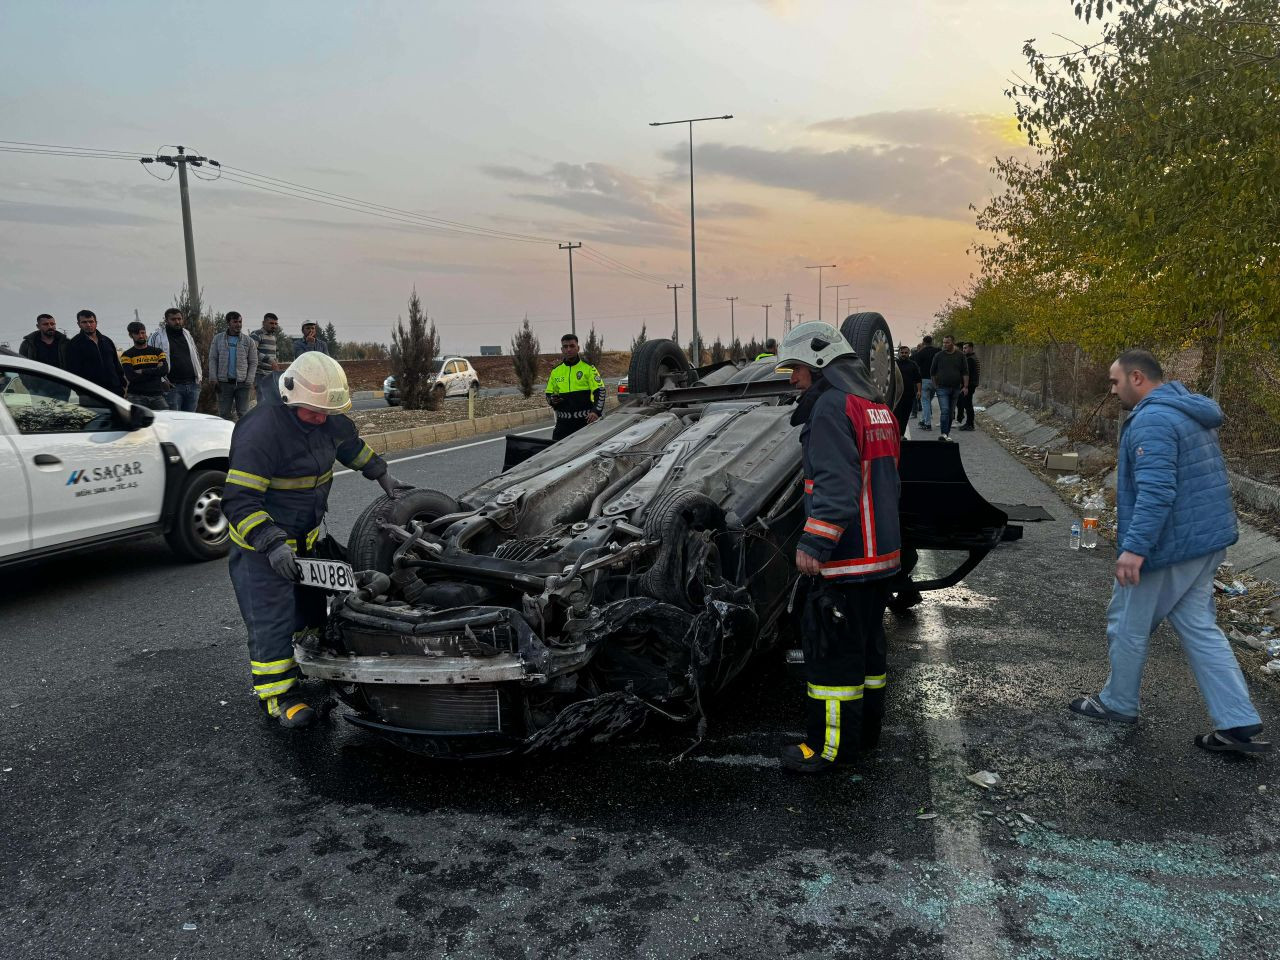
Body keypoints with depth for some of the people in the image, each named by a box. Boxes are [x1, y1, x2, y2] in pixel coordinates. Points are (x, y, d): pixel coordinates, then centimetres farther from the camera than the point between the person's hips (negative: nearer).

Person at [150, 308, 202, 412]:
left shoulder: (187, 334, 17)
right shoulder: (158, 336, -1)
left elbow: (196, 355, 26)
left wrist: (199, 375, 15)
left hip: (192, 385, 5)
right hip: (173, 387, -5)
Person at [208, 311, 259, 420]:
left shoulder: (248, 341, 6)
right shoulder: (218, 339, 7)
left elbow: (253, 362, 6)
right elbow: (212, 359, 6)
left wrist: (249, 380, -4)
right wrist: (214, 379, -3)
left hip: (242, 383, 0)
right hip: (224, 382, 0)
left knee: (243, 415, 0)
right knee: (224, 414, 4)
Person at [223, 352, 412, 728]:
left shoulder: (327, 421, -6)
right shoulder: (261, 431, -30)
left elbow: (351, 444, 20)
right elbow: (239, 501, -32)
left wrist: (382, 475, 17)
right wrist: (273, 544, -41)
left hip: (305, 537, 8)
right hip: (262, 545, -8)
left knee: (311, 603, 22)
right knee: (272, 618, -5)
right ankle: (277, 694, 5)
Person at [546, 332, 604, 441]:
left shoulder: (588, 368, 0)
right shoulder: (556, 371, 12)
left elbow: (600, 391, -4)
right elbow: (549, 393, 23)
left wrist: (596, 411, -19)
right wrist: (552, 400, -2)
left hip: (585, 420, -3)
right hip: (563, 421, 3)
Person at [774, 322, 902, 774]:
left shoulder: (832, 406, -14)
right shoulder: (874, 405, 17)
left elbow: (836, 484, -25)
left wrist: (812, 543, -26)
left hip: (845, 557, -10)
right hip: (882, 553, 10)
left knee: (832, 651, -2)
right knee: (868, 643, 18)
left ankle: (831, 746, 5)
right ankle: (866, 730, 30)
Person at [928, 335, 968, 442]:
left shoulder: (960, 356, 5)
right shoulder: (938, 356, 3)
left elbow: (965, 372, 5)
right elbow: (932, 372, 9)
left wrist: (965, 386, -1)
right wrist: (935, 386, 5)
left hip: (955, 389, 2)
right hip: (942, 388, -2)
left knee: (951, 412, 8)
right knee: (944, 410, -15)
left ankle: (947, 434, 16)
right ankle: (943, 433, -20)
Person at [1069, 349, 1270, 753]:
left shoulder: (1152, 419, -20)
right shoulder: (1190, 411, 13)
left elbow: (1156, 490, -29)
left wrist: (1134, 547, -30)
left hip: (1166, 545, -10)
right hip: (1204, 539, 10)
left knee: (1128, 626, 8)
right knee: (1199, 627, 14)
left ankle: (1118, 703, 25)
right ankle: (1239, 724, 12)